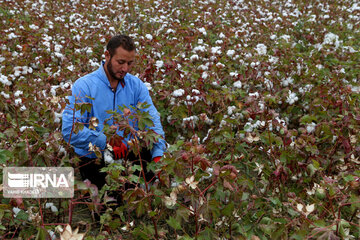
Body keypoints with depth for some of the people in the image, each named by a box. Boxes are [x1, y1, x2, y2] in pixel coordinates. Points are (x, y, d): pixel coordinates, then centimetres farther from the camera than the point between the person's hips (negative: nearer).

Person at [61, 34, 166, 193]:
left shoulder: (136, 85, 5)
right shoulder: (84, 86, -9)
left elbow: (152, 121, -4)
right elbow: (70, 129, -18)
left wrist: (158, 155, -21)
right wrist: (106, 140, -28)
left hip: (129, 155, 4)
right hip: (95, 160, -4)